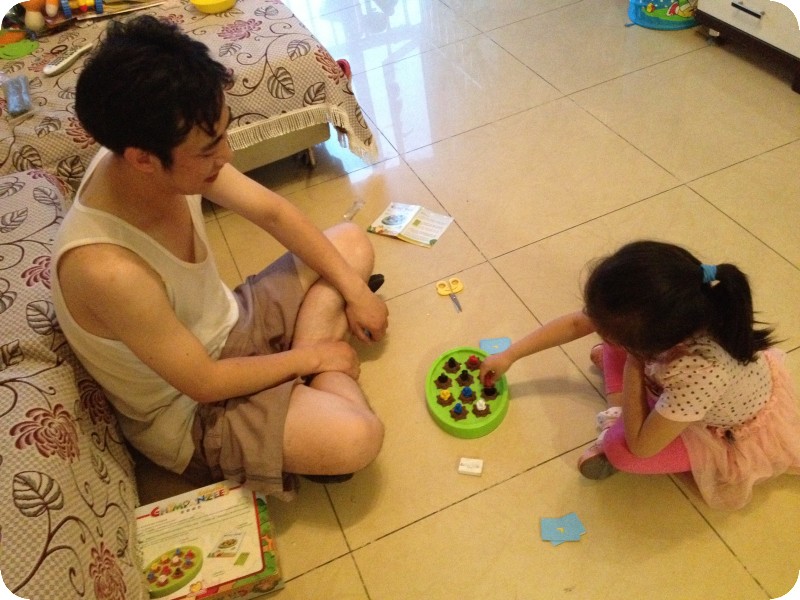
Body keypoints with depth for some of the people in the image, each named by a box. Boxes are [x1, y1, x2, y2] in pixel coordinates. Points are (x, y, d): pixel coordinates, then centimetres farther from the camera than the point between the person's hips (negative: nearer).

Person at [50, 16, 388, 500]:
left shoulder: (168, 159, -18)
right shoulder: (108, 269, -38)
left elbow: (273, 212, -3)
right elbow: (205, 383, -26)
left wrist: (354, 290, -4)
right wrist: (312, 355, -13)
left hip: (227, 326, 7)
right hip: (189, 410, -7)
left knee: (353, 242, 7)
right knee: (358, 438, -28)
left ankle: (309, 379, 2)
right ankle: (317, 373, 3)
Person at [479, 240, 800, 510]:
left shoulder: (698, 374, -47)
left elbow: (640, 447, -30)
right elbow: (575, 323, -13)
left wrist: (632, 370, -31)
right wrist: (509, 355, -7)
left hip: (734, 439, -5)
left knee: (618, 449, -23)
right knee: (620, 332, -6)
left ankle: (616, 423, 7)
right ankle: (618, 411, 5)